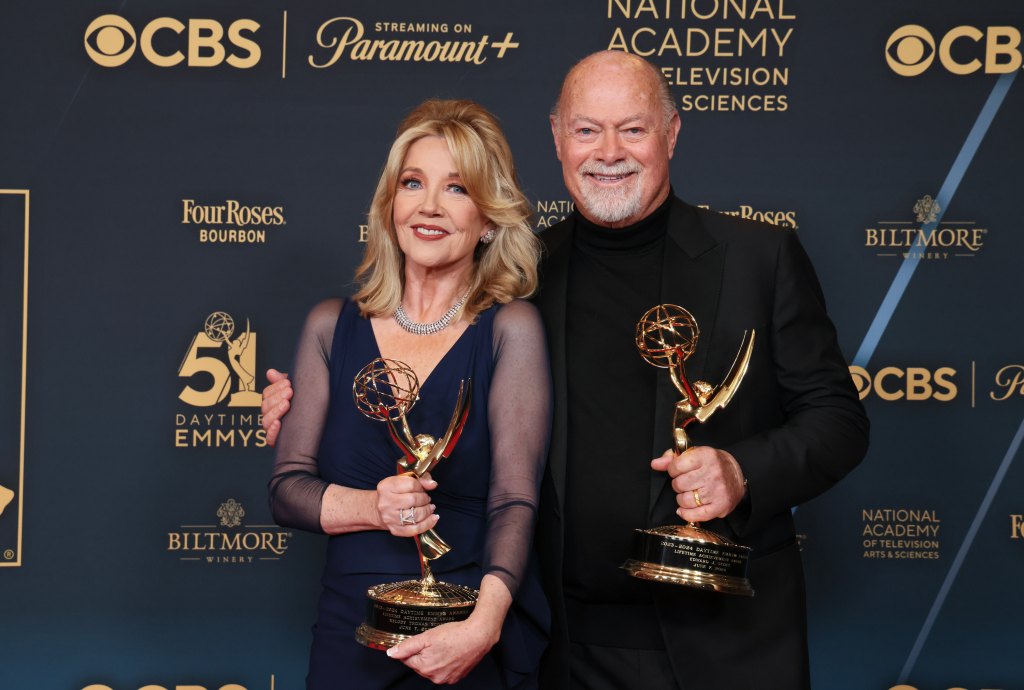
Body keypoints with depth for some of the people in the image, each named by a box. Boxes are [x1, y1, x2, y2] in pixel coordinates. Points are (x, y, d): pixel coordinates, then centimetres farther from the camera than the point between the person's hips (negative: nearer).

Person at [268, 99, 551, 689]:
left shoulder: (511, 329, -6)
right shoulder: (332, 326, 4)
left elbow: (515, 502, -13)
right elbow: (287, 488, 3)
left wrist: (483, 625, -28)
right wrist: (372, 507, -17)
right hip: (348, 635, 3)